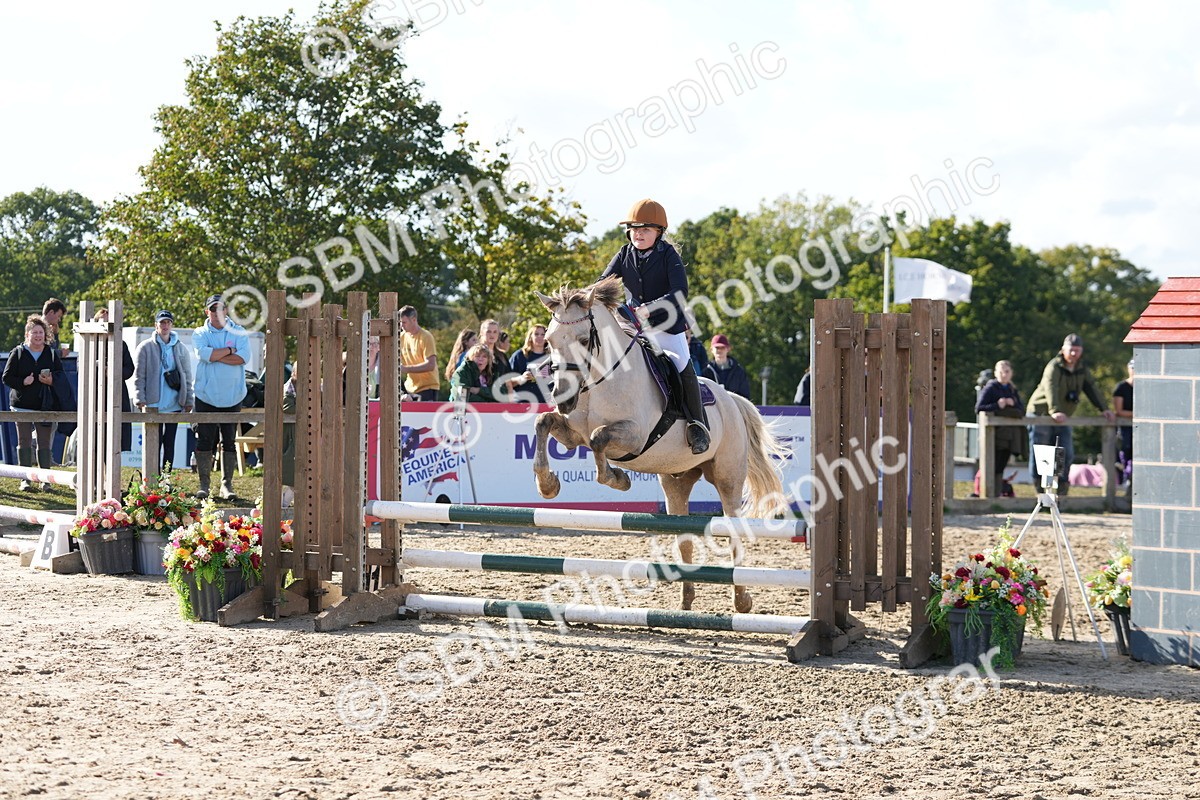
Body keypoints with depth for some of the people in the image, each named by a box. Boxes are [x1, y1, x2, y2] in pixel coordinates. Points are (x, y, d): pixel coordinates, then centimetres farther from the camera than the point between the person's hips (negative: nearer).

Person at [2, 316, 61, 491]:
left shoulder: (52, 354, 7)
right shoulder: (17, 353, 2)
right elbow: (7, 378, 0)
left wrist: (51, 381, -12)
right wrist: (23, 382, -16)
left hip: (45, 406, 1)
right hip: (22, 405, -1)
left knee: (45, 443, 2)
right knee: (24, 442, 1)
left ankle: (45, 480, 7)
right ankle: (26, 480, 4)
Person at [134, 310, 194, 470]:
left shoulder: (181, 350, 11)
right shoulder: (146, 348, 2)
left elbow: (187, 378, 12)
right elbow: (139, 377, -1)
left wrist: (189, 402, 4)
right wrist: (141, 400, -10)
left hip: (174, 405, 3)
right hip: (153, 405, -3)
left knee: (170, 443, 6)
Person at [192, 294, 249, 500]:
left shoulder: (238, 332, 5)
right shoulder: (200, 334, 4)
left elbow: (242, 357, -12)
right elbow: (205, 354, -17)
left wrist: (215, 356, -13)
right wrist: (229, 350, -9)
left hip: (232, 396, 1)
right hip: (206, 396, -1)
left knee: (229, 442, 4)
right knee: (205, 441, -2)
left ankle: (227, 484, 10)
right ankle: (204, 484, 6)